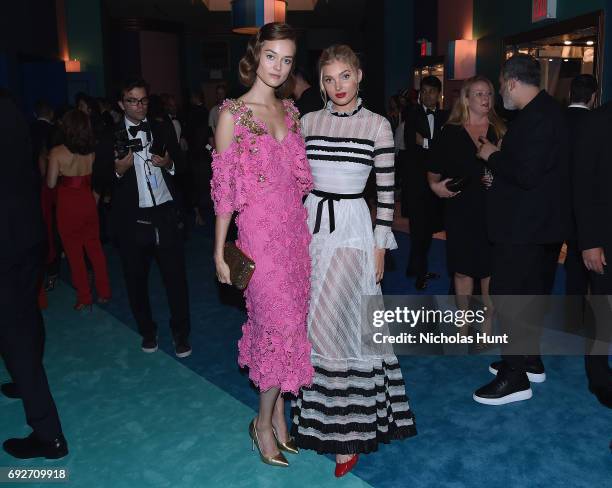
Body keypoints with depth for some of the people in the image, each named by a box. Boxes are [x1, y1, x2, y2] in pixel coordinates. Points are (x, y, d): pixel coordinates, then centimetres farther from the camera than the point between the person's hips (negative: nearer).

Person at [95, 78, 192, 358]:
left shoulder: (163, 130, 8)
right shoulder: (110, 137, 0)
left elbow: (180, 164, 14)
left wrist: (169, 164, -7)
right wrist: (118, 170, -18)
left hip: (165, 215, 1)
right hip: (131, 219, 0)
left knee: (176, 276, 3)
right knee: (136, 280, 12)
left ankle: (181, 333, 20)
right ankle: (147, 331, 32)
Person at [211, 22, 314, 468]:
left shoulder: (290, 111, 11)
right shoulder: (232, 113, -6)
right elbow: (223, 187, -7)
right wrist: (220, 251, -8)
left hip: (294, 229, 6)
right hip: (259, 232, -5)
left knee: (285, 323, 11)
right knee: (282, 326, -5)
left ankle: (277, 413, 27)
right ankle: (265, 421, 18)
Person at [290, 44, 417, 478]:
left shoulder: (377, 125, -4)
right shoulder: (309, 121, 8)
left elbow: (386, 191, -3)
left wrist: (380, 247, -5)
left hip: (352, 229, -4)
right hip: (311, 225, 4)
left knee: (338, 325, -7)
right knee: (314, 324, 10)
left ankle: (351, 429, 10)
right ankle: (321, 409, 31)